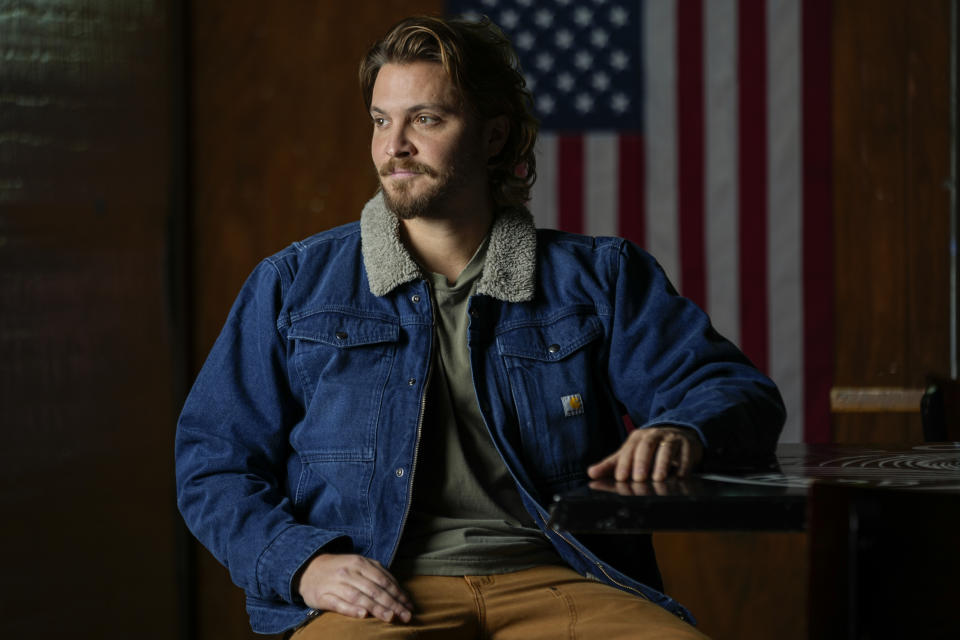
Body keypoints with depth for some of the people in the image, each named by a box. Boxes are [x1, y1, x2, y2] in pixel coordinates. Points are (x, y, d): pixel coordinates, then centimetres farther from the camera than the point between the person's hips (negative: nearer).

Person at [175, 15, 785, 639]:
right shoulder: (295, 284, 15)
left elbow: (743, 393, 13)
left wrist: (682, 432, -12)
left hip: (553, 583, 2)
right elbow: (214, 465, 12)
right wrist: (305, 564, -8)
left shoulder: (598, 278, 16)